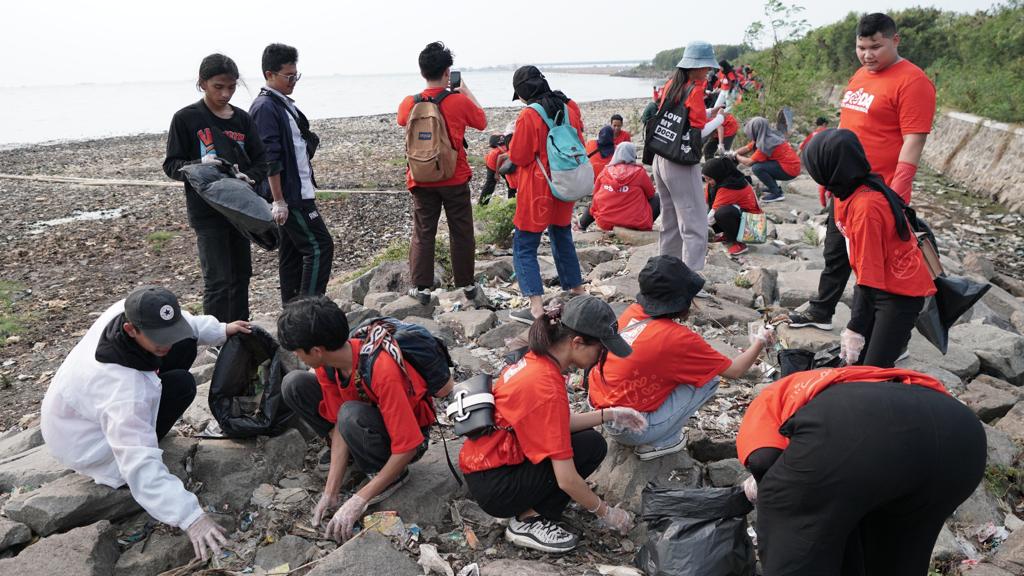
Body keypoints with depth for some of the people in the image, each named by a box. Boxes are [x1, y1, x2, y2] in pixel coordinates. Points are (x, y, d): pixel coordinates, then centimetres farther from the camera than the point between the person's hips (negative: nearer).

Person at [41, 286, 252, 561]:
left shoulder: (132, 310, -25)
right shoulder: (124, 391, -43)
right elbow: (141, 466, -44)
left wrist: (221, 330, -6)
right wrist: (190, 516, -47)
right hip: (84, 444, -7)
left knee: (185, 345, -1)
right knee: (181, 385, -21)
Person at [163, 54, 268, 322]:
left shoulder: (242, 118, 7)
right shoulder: (186, 118, -5)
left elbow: (261, 161, 7)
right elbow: (171, 165, -4)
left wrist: (249, 176, -15)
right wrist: (199, 164, -24)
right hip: (206, 209, -5)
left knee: (241, 274, 13)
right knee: (217, 280, -8)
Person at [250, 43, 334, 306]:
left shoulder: (285, 104, 15)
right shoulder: (265, 108, -14)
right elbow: (270, 159, -20)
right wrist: (279, 201, -22)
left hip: (299, 193, 10)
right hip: (289, 196, -10)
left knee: (292, 252, 12)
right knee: (320, 247, -9)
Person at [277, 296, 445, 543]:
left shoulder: (382, 371, -37)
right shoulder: (327, 362, -16)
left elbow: (407, 447, -32)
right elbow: (337, 426, -11)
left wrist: (358, 500, -30)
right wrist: (330, 493, -16)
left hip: (410, 437, -6)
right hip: (370, 414, 7)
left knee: (351, 415, -38)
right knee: (294, 385, -10)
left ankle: (388, 473, -9)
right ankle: (349, 454, 6)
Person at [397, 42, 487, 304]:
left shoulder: (409, 104, -5)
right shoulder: (460, 102, -12)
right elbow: (482, 122, 7)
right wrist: (466, 90, 13)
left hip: (421, 180, 2)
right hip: (455, 180, -1)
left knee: (423, 234, 9)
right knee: (461, 233, 11)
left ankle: (421, 287, 11)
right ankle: (466, 284, 20)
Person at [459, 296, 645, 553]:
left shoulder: (535, 360, -1)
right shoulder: (547, 388, -27)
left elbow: (557, 425, 11)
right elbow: (567, 480, -24)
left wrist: (609, 415, 7)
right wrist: (606, 513, -9)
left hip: (484, 463, 9)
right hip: (493, 487, -9)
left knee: (587, 437, 10)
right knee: (591, 445, -12)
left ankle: (530, 510, 6)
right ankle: (528, 521, -5)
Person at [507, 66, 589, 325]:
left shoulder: (528, 116, -17)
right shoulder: (569, 108, 2)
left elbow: (517, 157, -12)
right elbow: (579, 145, 14)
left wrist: (511, 150, 7)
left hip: (536, 192, -7)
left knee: (524, 248, -1)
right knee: (563, 240, 22)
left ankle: (536, 308, -10)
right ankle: (577, 292, 30)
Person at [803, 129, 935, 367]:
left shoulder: (866, 207, -28)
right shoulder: (851, 192, -1)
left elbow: (869, 274, -27)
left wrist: (855, 329, -24)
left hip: (901, 294, -9)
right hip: (880, 287, 9)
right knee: (855, 361, 8)